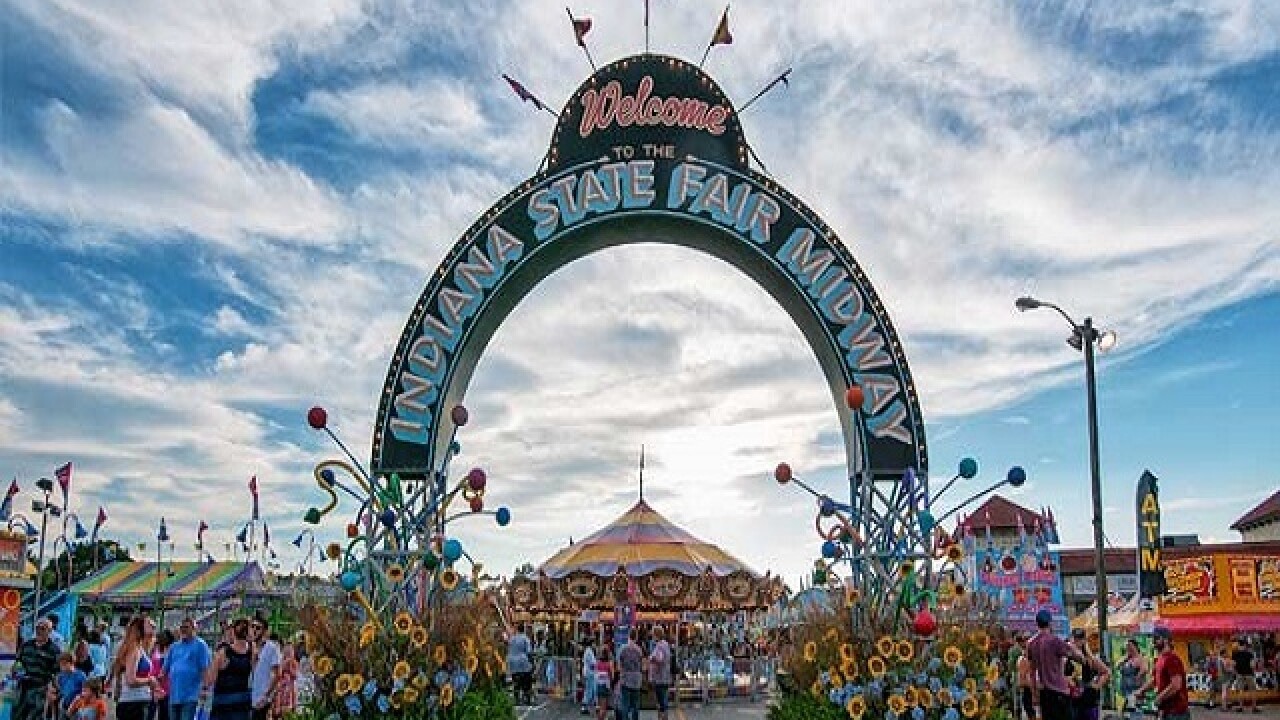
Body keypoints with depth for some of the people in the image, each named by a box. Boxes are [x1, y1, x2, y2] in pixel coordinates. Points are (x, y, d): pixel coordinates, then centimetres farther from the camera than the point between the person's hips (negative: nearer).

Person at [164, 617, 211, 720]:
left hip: (191, 696, -6)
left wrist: (204, 687, -18)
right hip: (174, 695, 6)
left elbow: (205, 669, -9)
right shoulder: (174, 647, 15)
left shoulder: (200, 645, -2)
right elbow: (165, 669, 17)